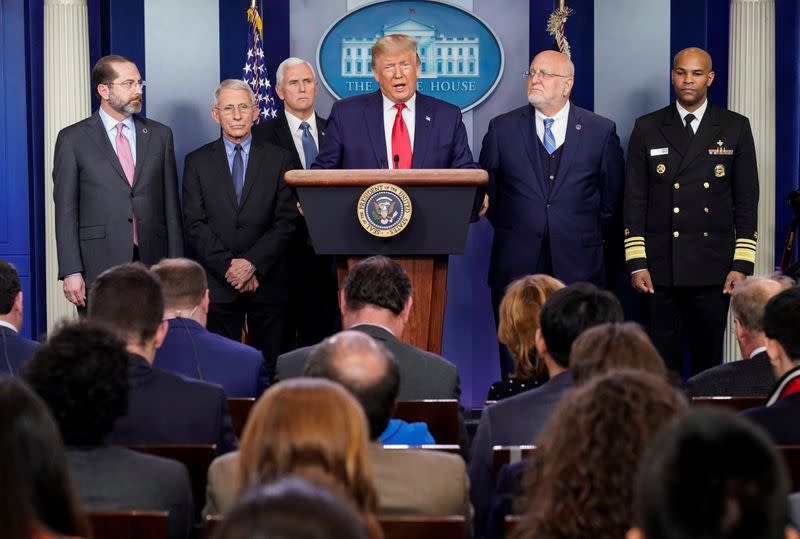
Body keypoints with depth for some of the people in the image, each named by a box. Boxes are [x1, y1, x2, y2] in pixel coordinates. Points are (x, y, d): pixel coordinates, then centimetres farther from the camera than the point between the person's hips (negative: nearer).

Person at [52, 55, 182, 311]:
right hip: (99, 265, -2)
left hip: (152, 261, 2)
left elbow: (171, 204, 11)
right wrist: (71, 272, -8)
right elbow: (65, 210, 0)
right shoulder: (73, 139, 2)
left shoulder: (160, 135, 11)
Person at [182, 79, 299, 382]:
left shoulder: (280, 160, 7)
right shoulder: (197, 162, 8)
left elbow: (287, 221, 0)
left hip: (267, 281, 0)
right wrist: (228, 265, -11)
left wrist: (252, 263, -12)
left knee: (269, 367, 1)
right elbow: (194, 224, 1)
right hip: (217, 284, 0)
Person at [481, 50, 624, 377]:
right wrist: (509, 228, 9)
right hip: (516, 264, 1)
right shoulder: (502, 129, 6)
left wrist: (587, 236, 9)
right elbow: (485, 189, 14)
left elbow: (612, 196, 12)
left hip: (576, 265, -1)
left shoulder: (601, 131, 5)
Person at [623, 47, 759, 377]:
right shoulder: (647, 129, 7)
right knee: (663, 361, 3)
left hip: (713, 268, 0)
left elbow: (746, 201, 5)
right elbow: (634, 200, 5)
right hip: (660, 268, 0)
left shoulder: (735, 129, 6)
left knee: (708, 359, 4)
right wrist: (636, 263, -3)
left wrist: (742, 264, -3)